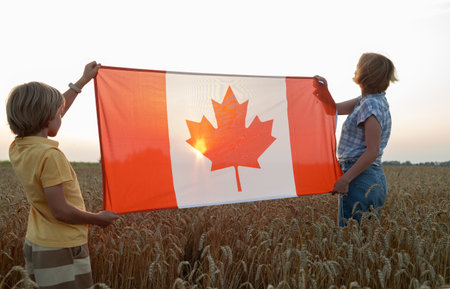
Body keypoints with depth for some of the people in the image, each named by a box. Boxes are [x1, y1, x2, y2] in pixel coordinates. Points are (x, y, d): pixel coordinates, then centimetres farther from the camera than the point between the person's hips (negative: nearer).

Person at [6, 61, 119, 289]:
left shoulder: (17, 149, 2)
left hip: (35, 245, 9)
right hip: (61, 251, -8)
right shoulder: (49, 156, -24)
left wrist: (83, 81, 21)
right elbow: (61, 211, -23)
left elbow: (50, 115, 15)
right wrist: (98, 219, -7)